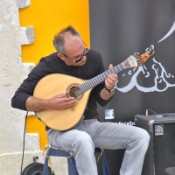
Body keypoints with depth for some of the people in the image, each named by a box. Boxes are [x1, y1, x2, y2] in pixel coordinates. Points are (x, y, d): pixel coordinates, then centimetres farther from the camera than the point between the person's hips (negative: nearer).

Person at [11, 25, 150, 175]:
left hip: (91, 124, 5)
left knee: (141, 136, -14)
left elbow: (101, 100, 6)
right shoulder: (48, 66, -12)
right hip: (61, 129, -4)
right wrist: (49, 104, -24)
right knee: (83, 140, -41)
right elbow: (17, 99, -11)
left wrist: (109, 88, -18)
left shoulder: (94, 58, -1)